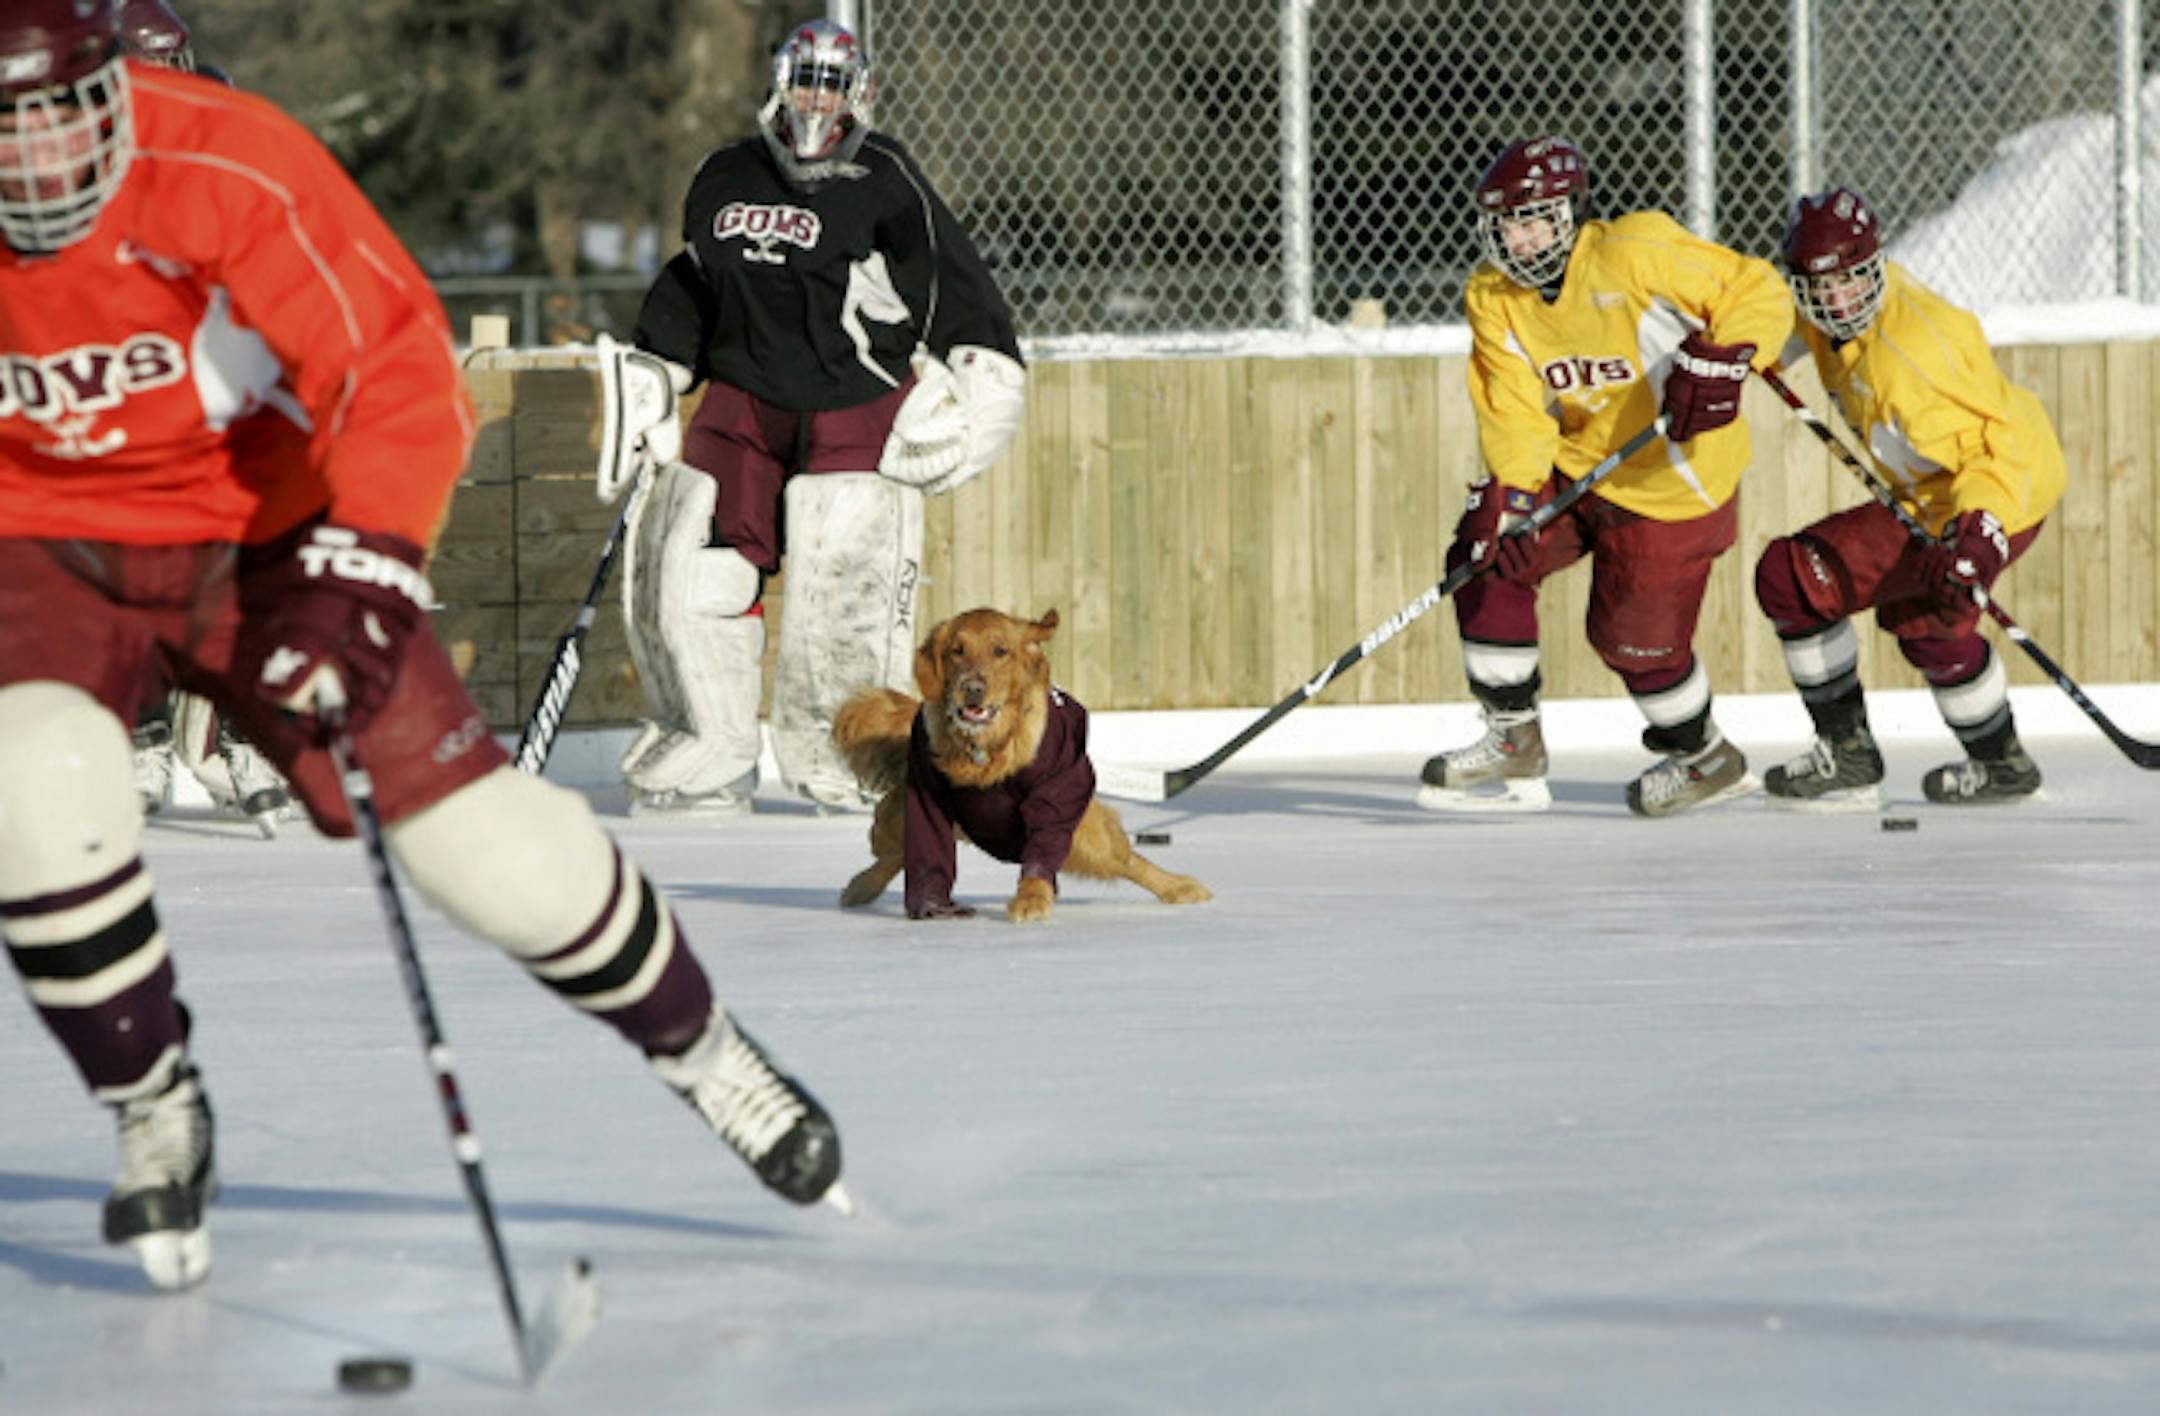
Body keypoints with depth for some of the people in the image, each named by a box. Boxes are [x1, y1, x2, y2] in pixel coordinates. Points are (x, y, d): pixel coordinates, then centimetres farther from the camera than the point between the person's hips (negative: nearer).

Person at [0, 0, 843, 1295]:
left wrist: (358, 569, -31)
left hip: (255, 532, -1)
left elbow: (396, 363, -22)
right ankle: (156, 1115, -7)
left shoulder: (232, 166, -25)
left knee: (479, 835, -6)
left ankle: (701, 1048, 22)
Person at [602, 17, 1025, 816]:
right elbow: (692, 285, 22)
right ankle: (708, 754, 7)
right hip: (744, 400, 4)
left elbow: (952, 280, -4)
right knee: (690, 563, -5)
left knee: (846, 582, -12)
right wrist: (653, 374, 20)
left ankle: (847, 756, 5)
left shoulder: (885, 183, -4)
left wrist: (982, 363, -12)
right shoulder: (724, 180, 10)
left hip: (857, 408, -4)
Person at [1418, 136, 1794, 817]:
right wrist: (1509, 494, -25)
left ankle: (1704, 758, 26)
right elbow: (1513, 409, -10)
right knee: (1486, 561, -8)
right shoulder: (1493, 297, -5)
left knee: (1635, 635, -2)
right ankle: (1513, 742, 3)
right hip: (1573, 467, 6)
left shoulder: (1636, 255, -23)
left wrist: (1723, 360, -35)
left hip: (1671, 482, -6)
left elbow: (1757, 291, -19)